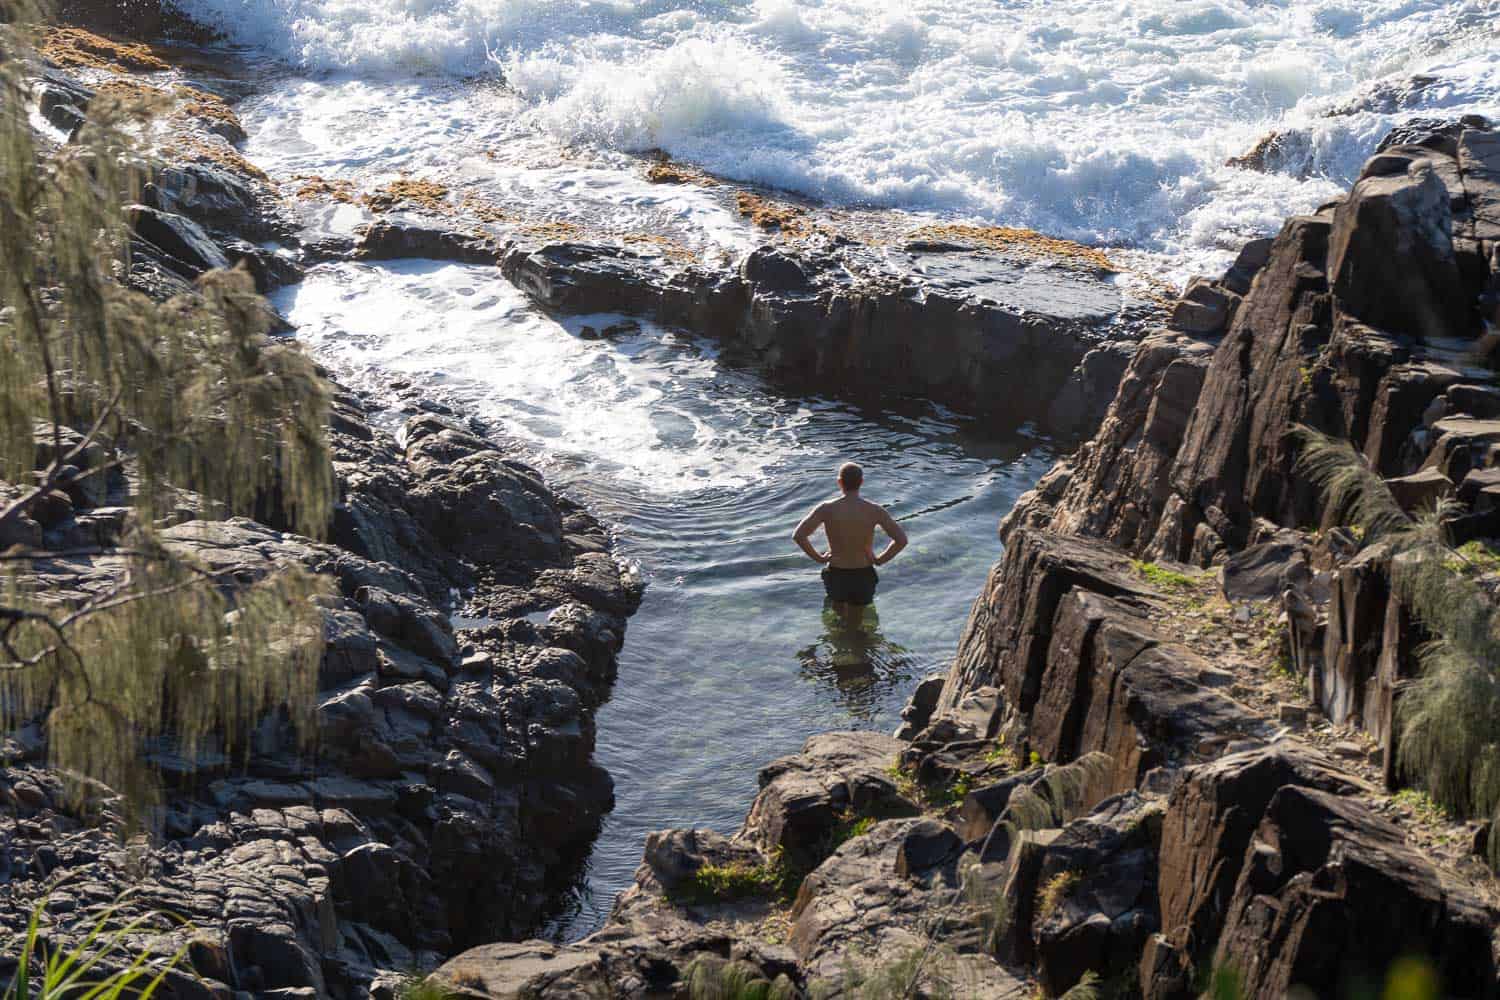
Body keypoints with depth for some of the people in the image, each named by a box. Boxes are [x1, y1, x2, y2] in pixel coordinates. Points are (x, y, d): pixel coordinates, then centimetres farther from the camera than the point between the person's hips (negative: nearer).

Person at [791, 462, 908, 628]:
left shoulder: (826, 509, -14)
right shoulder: (875, 511, -13)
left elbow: (798, 535, -21)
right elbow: (901, 540, -17)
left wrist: (817, 557, -7)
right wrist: (881, 560, -3)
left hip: (836, 575, 0)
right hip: (864, 576, 0)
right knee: (855, 623, 20)